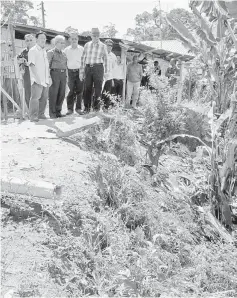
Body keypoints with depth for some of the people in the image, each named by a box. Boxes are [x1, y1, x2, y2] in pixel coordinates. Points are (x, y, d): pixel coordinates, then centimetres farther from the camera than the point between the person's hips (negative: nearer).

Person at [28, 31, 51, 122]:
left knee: (44, 97, 7)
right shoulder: (33, 50, -4)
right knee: (35, 97, -10)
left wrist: (49, 77, 16)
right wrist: (37, 77, -18)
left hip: (45, 80, 7)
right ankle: (33, 116, -6)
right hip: (37, 80, -7)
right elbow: (32, 65, -11)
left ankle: (41, 114, 17)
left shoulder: (44, 51, 20)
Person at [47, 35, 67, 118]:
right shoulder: (51, 52, 2)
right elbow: (47, 65, -4)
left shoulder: (64, 54, 19)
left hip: (63, 74, 6)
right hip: (54, 73, -6)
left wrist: (66, 76, 14)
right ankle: (52, 113, 3)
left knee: (61, 94, 5)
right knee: (53, 94, -4)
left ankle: (58, 111, 16)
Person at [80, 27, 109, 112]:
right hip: (88, 68, 2)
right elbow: (83, 58, 10)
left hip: (98, 68, -2)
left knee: (98, 87, -3)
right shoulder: (87, 45, 10)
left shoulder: (103, 46, 5)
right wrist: (81, 71, 6)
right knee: (87, 88, 3)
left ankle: (96, 106, 4)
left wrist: (106, 72, 7)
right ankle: (87, 107, 12)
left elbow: (105, 59, 10)